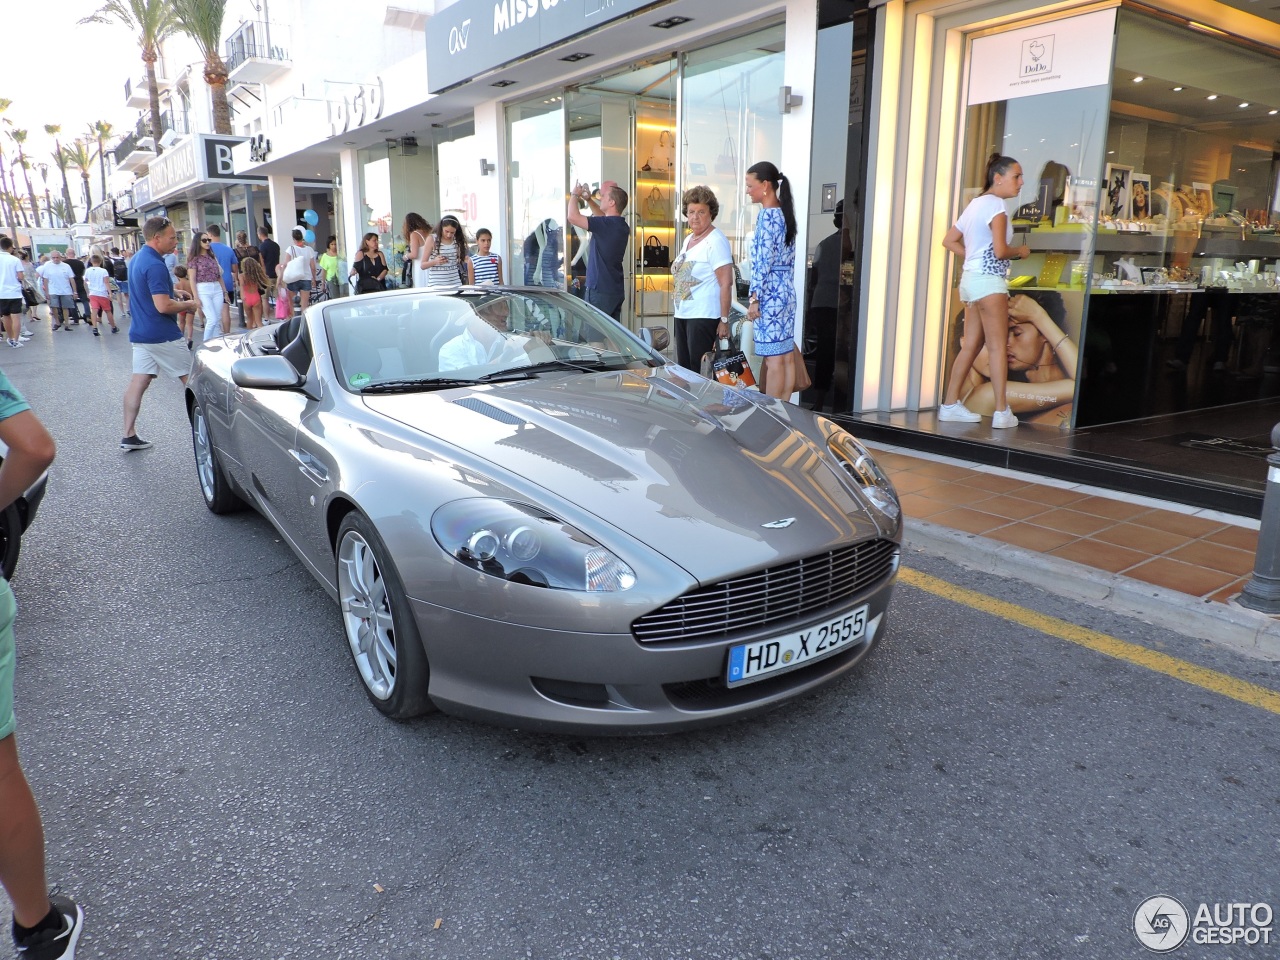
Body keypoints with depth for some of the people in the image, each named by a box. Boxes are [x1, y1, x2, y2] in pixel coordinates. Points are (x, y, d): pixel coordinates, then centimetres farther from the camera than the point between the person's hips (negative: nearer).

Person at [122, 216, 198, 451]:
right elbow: (163, 306, -24)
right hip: (161, 335, -9)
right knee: (190, 379, 3)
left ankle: (129, 436, 8)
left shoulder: (138, 258, 12)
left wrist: (173, 294, 15)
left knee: (138, 382, 7)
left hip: (140, 332, 9)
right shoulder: (155, 265, -19)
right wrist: (188, 305, -9)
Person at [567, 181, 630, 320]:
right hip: (616, 290, 9)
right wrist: (588, 200, 24)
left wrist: (575, 195, -4)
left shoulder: (606, 225, -18)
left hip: (600, 291, -9)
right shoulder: (621, 225, 9)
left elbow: (572, 216, -21)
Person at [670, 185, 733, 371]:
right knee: (683, 368, 10)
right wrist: (676, 282, 11)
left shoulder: (716, 241, -11)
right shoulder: (688, 239, 16)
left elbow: (726, 283, -16)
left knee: (700, 370, -7)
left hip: (704, 316, -9)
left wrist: (724, 320, -19)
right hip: (682, 314, 9)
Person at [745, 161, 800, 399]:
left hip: (770, 295, -9)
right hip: (787, 292, 9)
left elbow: (764, 261, -17)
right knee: (787, 357, 9)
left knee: (773, 360, -5)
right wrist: (785, 288, 19)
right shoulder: (785, 213, 14)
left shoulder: (766, 215, -12)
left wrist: (754, 299, -16)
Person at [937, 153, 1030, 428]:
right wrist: (1020, 251, 0)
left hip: (971, 278, 9)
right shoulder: (996, 204, -10)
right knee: (997, 346, -6)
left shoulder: (976, 203, 18)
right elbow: (999, 250, -19)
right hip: (989, 280, -9)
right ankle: (1001, 412, -5)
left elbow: (949, 240, 19)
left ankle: (950, 405, 11)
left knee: (970, 345, 10)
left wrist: (975, 257, 14)